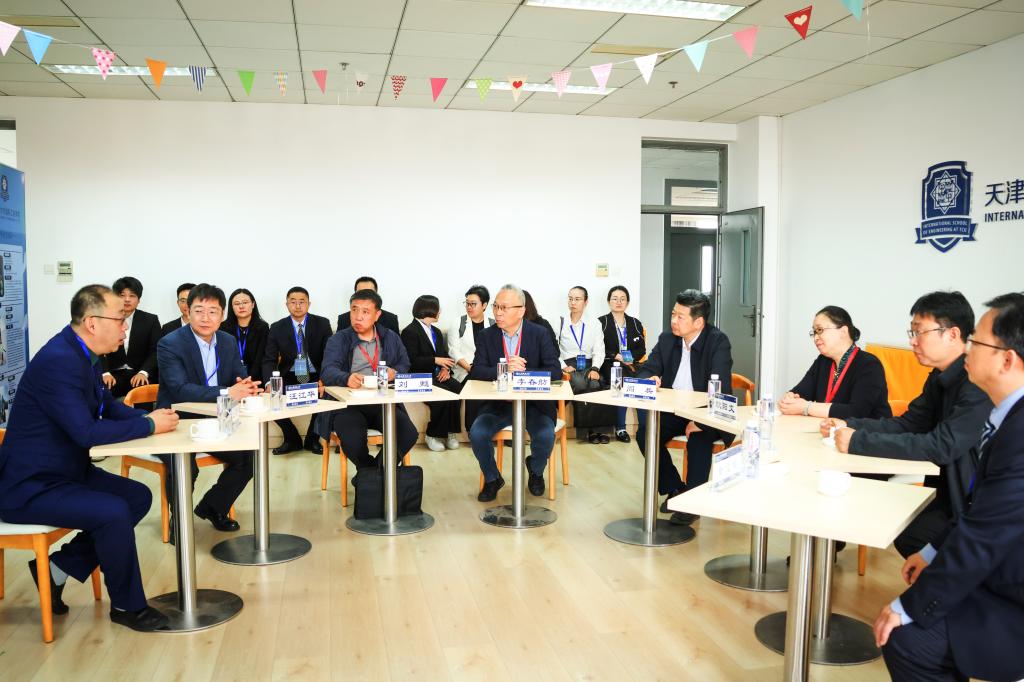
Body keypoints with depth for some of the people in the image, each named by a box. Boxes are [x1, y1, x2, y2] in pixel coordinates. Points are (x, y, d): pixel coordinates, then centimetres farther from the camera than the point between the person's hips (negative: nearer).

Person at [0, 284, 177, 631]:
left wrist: (149, 416, -6)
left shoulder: (82, 354, 5)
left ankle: (58, 568, 12)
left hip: (65, 471, 10)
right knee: (113, 511, -25)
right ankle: (127, 605, -4)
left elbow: (110, 407, 13)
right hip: (31, 487, -10)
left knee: (139, 496, 5)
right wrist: (149, 425, -21)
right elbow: (86, 431, -31)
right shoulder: (58, 361, -26)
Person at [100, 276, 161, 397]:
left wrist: (143, 372, -17)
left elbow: (155, 351, 1)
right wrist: (105, 373, -19)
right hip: (114, 374, 0)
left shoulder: (151, 320, 7)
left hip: (140, 374, 0)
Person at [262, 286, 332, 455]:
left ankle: (312, 439, 0)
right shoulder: (277, 328, 2)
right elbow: (269, 360, -3)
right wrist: (270, 383, -25)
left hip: (315, 378, -1)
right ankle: (292, 439, 5)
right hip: (289, 378, 1)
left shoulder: (322, 324, -1)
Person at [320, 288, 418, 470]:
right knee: (353, 441, -32)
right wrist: (347, 378, -34)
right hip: (347, 404, -3)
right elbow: (328, 371, -10)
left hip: (383, 402, 3)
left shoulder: (391, 338, 16)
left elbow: (405, 364, 18)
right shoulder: (338, 339, 4)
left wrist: (395, 372, -7)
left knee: (409, 434, -22)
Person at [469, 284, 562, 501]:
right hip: (498, 403, 2)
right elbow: (476, 371, -8)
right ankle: (492, 478, 6)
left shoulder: (540, 334, -2)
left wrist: (523, 371, -23)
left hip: (534, 403, -1)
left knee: (545, 436, -27)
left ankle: (535, 470, 11)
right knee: (477, 434, -24)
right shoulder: (486, 336, 2)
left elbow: (555, 371, -10)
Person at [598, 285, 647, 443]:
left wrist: (631, 357, -9)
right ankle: (620, 428, -23)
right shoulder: (601, 323, 8)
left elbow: (641, 349, 12)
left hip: (632, 364, 3)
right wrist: (616, 356, -13)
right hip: (610, 365, -3)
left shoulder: (636, 323, 20)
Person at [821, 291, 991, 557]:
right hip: (947, 489, 8)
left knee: (908, 534, -17)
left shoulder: (980, 383, -24)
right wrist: (848, 425, -9)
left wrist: (857, 441, -27)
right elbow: (907, 424, 7)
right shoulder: (940, 377, 6)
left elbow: (942, 446, -29)